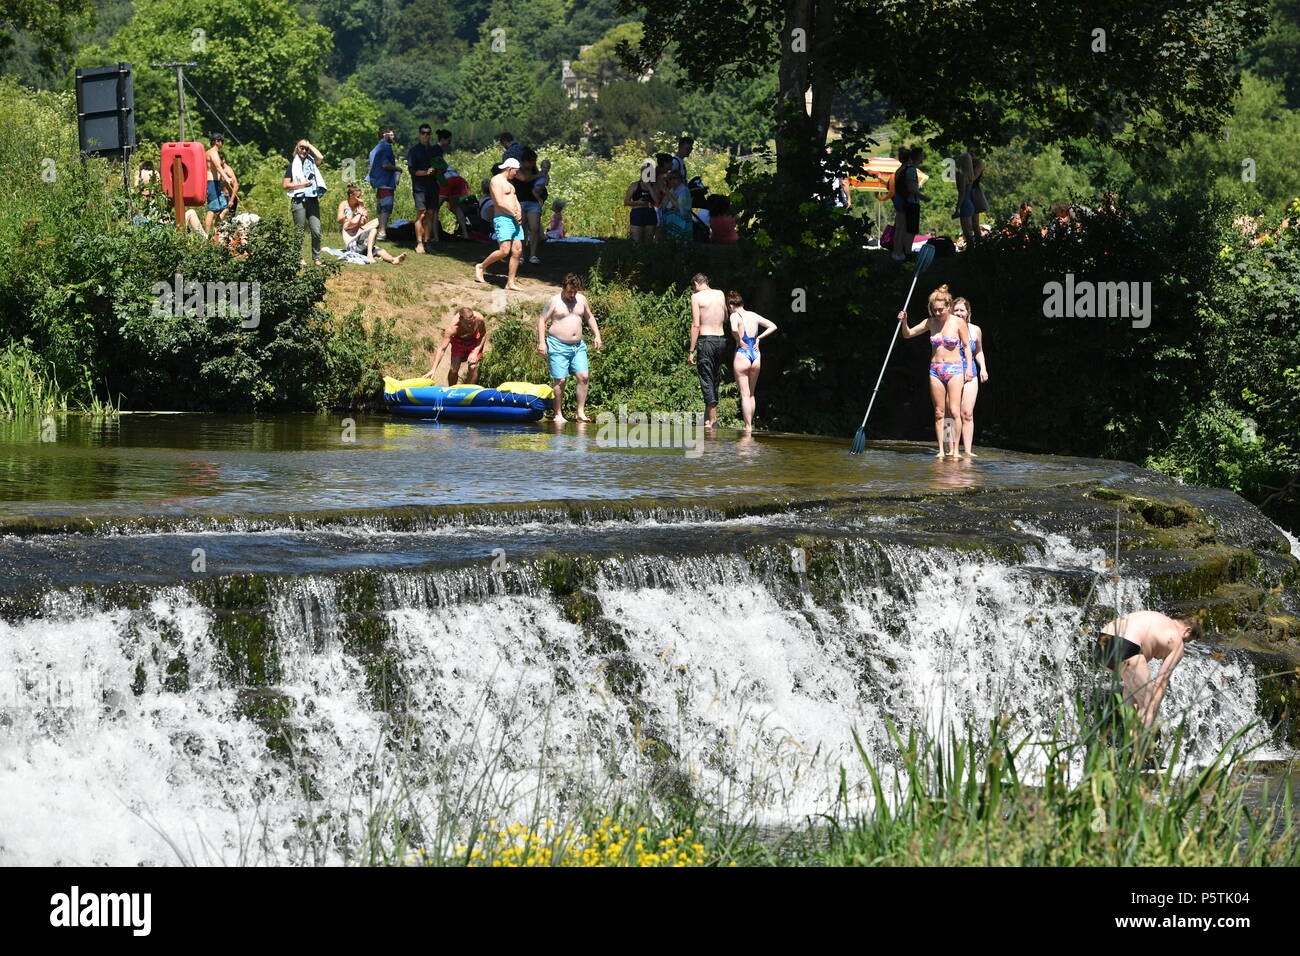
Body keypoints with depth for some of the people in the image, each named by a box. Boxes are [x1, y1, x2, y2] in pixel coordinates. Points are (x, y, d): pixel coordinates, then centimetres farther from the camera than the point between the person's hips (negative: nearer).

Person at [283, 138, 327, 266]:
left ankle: (316, 258, 3)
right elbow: (286, 185, 1)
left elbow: (320, 158, -10)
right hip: (298, 201, -2)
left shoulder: (311, 162, 14)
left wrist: (310, 146, 1)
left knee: (316, 231, -4)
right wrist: (302, 184, -8)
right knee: (299, 231, 1)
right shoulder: (292, 165, 7)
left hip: (313, 200, 2)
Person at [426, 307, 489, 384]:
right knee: (454, 369, -11)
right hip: (459, 341, -1)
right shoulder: (452, 327, -39)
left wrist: (475, 352, -22)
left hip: (475, 340, 1)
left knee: (473, 367, -16)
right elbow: (442, 349, -37)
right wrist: (433, 370, -44)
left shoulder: (479, 319, -35)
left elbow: (483, 335, -12)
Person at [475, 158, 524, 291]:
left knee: (517, 250, 0)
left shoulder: (509, 183, 23)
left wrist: (519, 214, 1)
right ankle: (481, 267, 4)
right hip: (502, 219, -9)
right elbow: (500, 202, -16)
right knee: (504, 251, -18)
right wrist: (514, 214, -11)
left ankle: (510, 283, 1)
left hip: (514, 220, 9)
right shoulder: (496, 180, -7)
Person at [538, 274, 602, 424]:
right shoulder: (555, 301, -5)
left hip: (578, 346, 5)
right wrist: (542, 342, -12)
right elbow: (542, 320, -4)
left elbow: (590, 317, 23)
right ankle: (558, 414, 1)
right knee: (560, 380, -7)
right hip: (558, 346, -5)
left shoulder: (581, 299, 9)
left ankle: (581, 412, -2)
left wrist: (596, 335, 13)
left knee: (584, 376, -7)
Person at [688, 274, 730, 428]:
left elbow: (696, 325, -10)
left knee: (707, 381, -2)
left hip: (706, 340, -5)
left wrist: (691, 351, -8)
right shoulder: (720, 294, 11)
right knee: (715, 380, 15)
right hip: (721, 339, 5)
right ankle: (707, 416, 22)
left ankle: (713, 421, -7)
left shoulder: (697, 296, -5)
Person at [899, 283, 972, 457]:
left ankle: (955, 449, -10)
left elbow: (966, 346, 2)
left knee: (954, 411, -13)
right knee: (939, 412, 3)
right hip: (936, 370, 4)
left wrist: (969, 368, -4)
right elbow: (908, 334, 10)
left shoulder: (958, 323, -4)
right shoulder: (931, 323, 5)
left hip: (954, 370, -4)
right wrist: (904, 322, -10)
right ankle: (941, 450, 5)